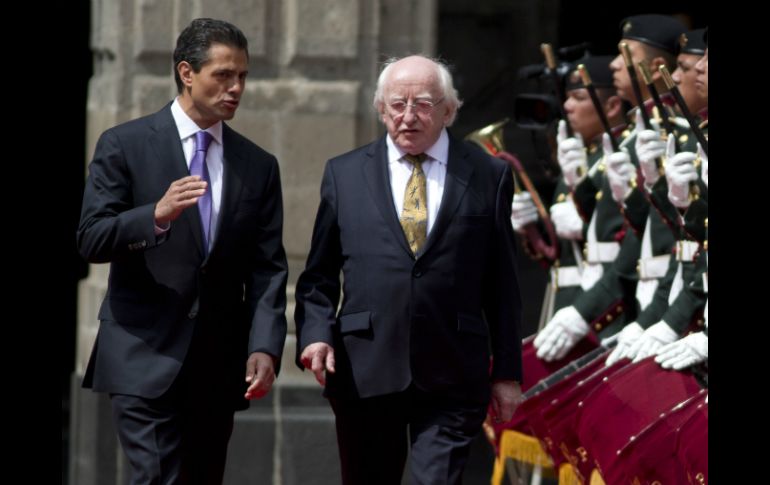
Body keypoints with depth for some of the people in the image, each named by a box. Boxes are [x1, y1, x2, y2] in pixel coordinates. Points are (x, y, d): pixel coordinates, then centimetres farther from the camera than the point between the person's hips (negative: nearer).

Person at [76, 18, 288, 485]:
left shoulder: (259, 166, 11)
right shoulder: (124, 145, 0)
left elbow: (268, 268, 6)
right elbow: (91, 240, -6)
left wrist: (264, 347, -8)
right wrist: (157, 215, -25)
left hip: (218, 369, 4)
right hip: (144, 359, -4)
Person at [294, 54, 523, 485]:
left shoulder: (488, 176, 6)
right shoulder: (345, 174, 9)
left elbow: (503, 284, 7)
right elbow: (319, 274, 11)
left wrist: (508, 371, 6)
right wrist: (316, 332, -7)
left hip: (452, 380, -2)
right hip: (364, 371, 2)